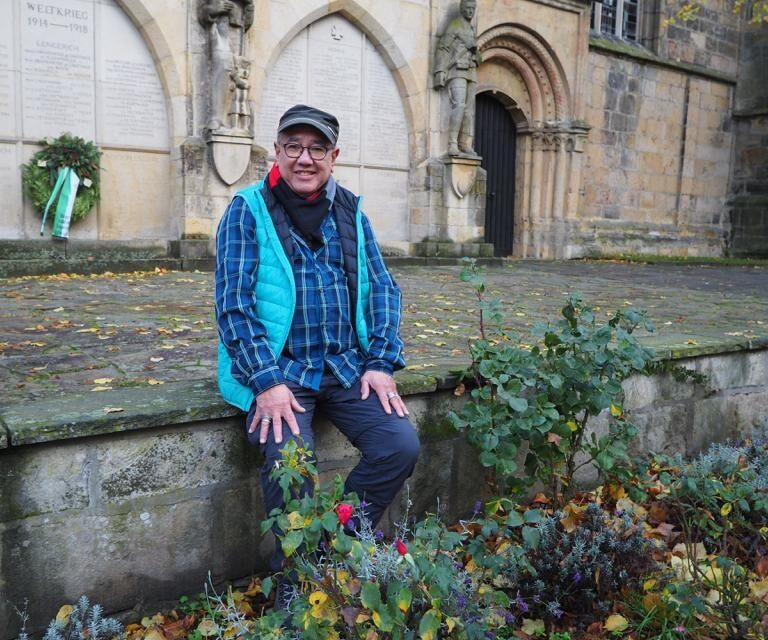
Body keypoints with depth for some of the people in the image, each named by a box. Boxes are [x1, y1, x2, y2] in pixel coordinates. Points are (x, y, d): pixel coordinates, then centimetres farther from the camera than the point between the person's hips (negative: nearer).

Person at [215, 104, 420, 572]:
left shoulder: (350, 211, 11)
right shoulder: (248, 211, -3)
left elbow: (382, 288, 10)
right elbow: (233, 304, -9)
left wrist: (381, 362, -2)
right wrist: (267, 382, -19)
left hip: (347, 366, 4)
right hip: (278, 368, -4)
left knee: (401, 446, -13)